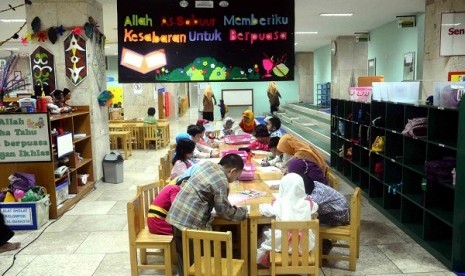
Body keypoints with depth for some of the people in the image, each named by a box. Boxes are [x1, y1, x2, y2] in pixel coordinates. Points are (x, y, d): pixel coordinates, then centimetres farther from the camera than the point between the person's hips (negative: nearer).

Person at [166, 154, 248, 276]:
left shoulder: (208, 164, 8)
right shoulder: (221, 182, -16)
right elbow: (224, 211, -9)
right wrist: (243, 212, 7)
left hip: (176, 216, 8)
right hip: (191, 223, -8)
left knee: (184, 260, 19)